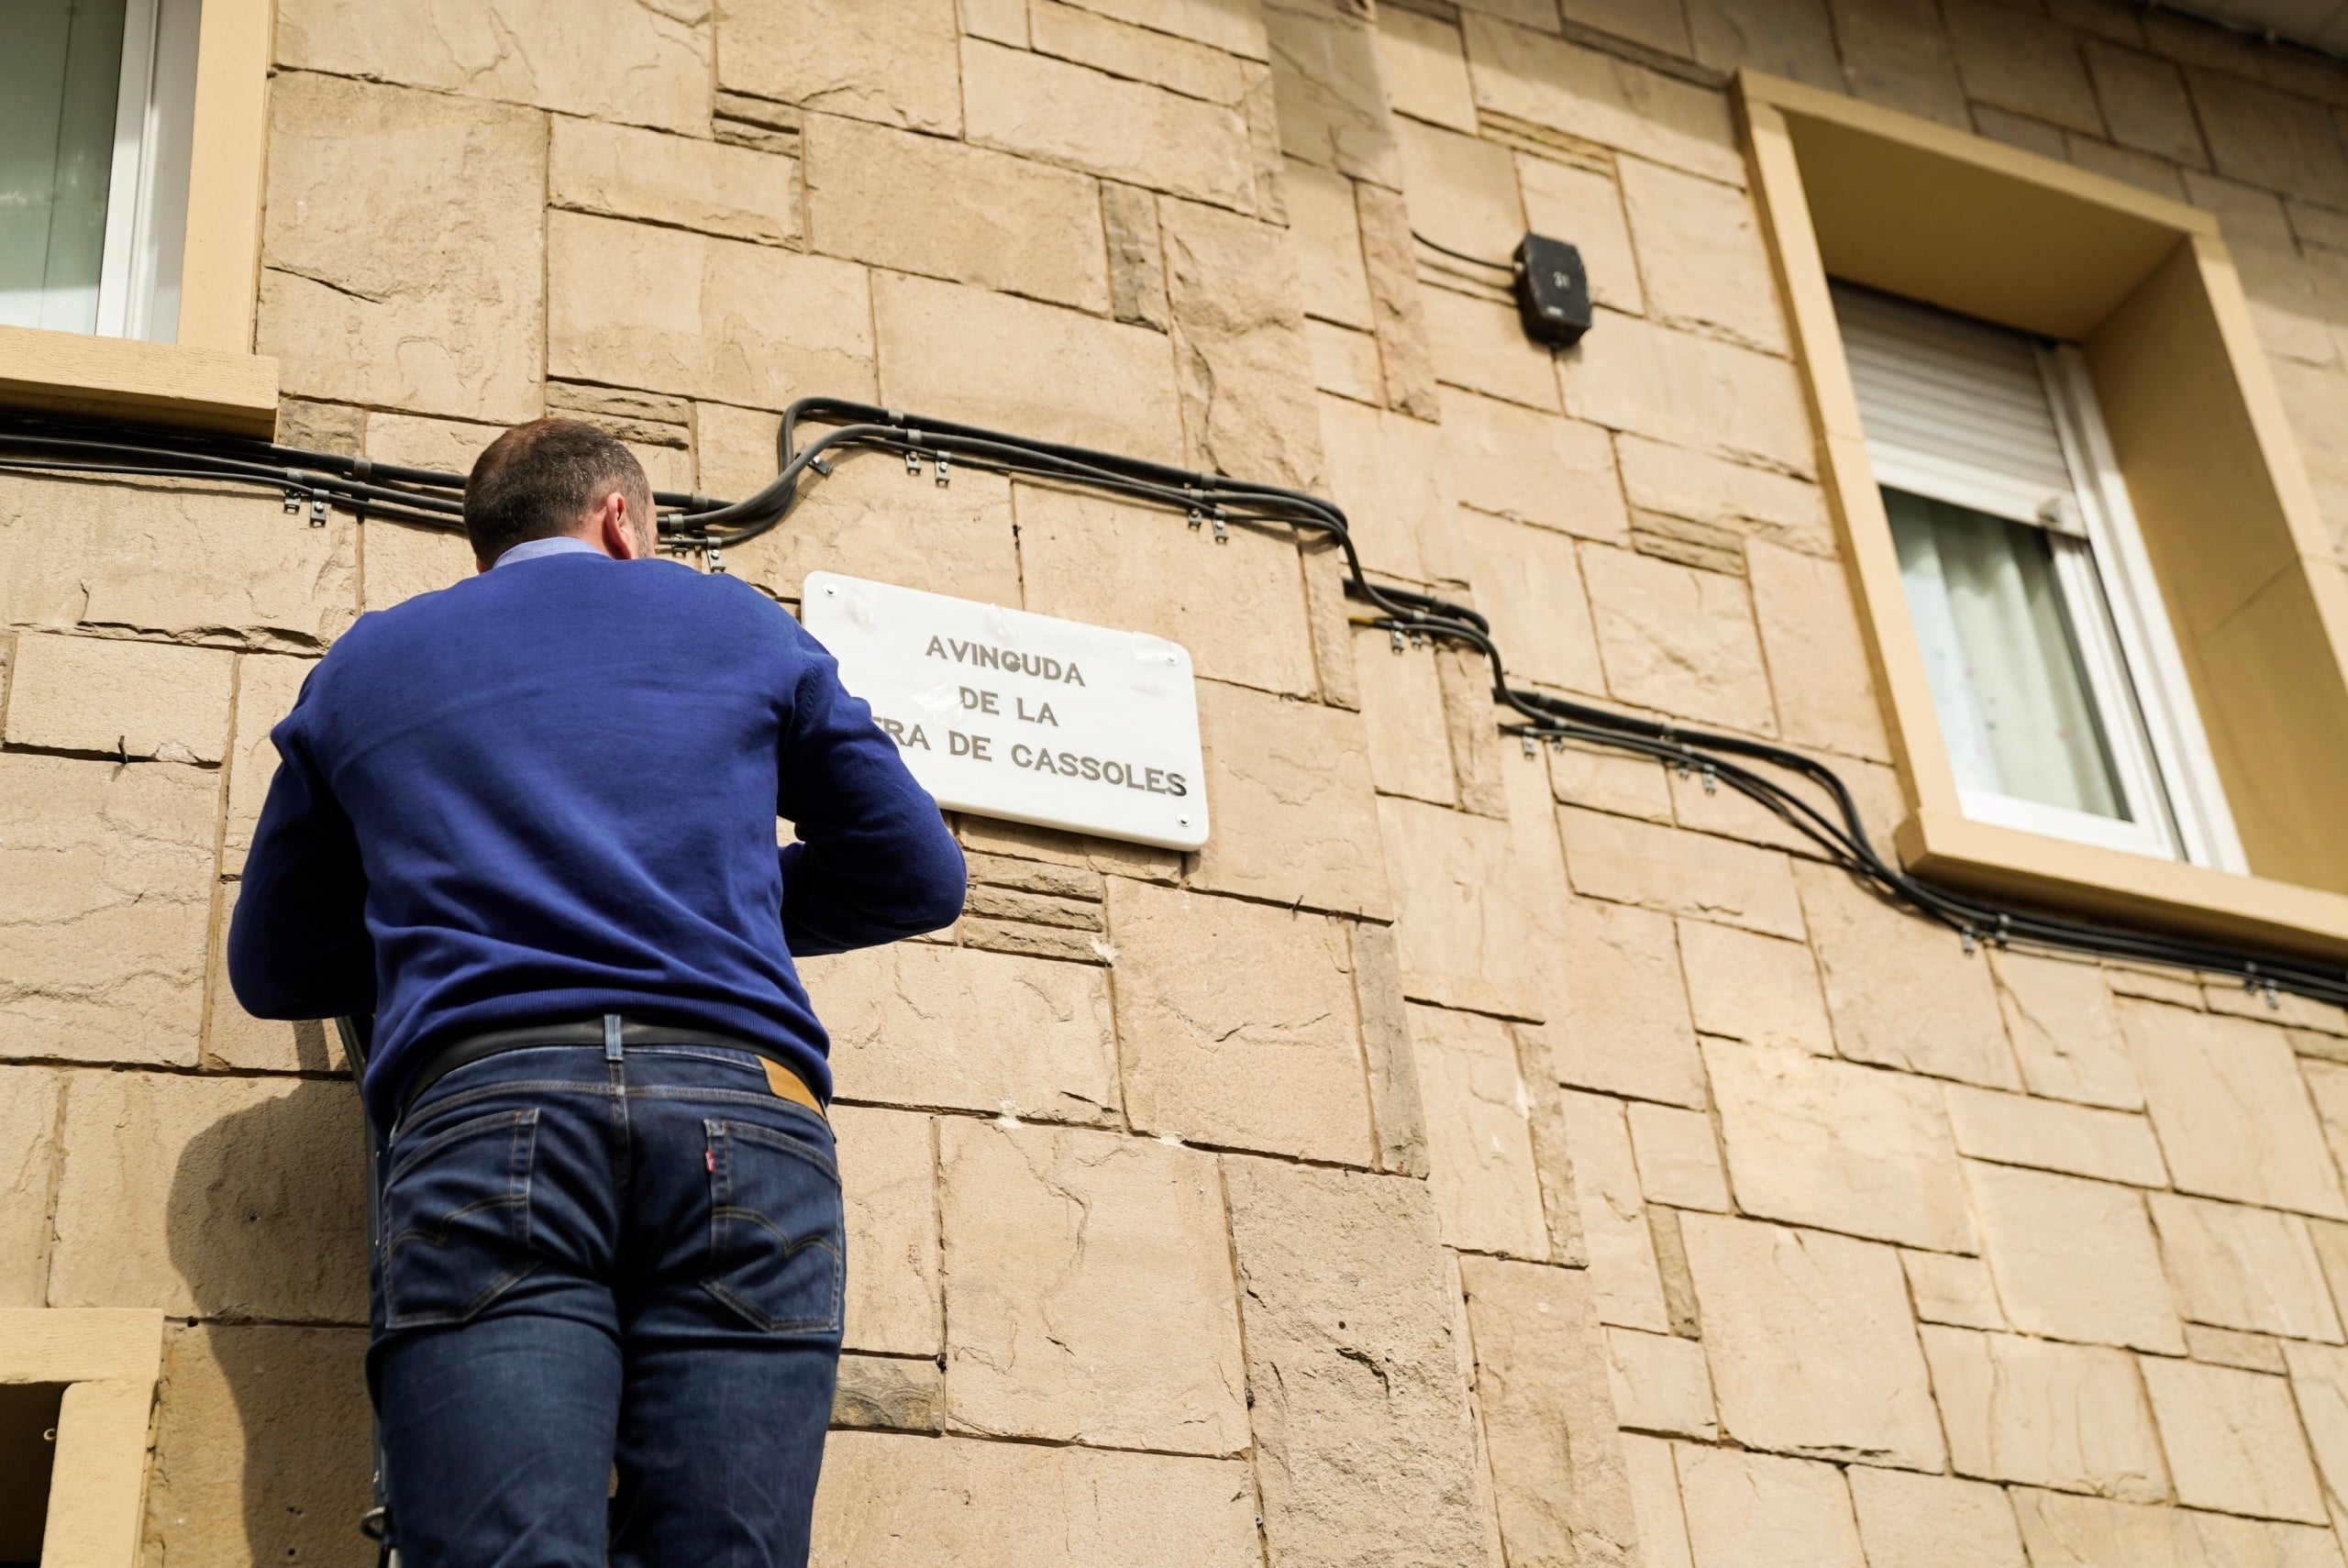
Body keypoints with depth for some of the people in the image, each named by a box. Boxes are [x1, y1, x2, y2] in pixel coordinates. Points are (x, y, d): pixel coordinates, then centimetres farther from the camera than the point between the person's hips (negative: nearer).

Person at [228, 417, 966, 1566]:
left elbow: (272, 971, 33)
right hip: (741, 1104, 0)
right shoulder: (740, 625, 24)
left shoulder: (364, 664, 27)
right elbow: (918, 878, 28)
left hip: (482, 1106, 0)